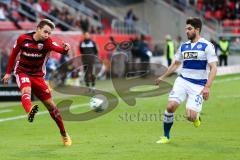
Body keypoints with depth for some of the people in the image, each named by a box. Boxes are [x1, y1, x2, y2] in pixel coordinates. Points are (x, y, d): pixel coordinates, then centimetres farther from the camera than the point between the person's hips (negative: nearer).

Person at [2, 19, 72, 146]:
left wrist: (65, 49, -54)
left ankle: (64, 134, 18)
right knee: (26, 90, -35)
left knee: (50, 105, 2)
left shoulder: (47, 42, -11)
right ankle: (30, 112, -68)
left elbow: (60, 49, -31)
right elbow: (13, 54, 6)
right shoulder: (23, 39, -9)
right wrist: (8, 73, 9)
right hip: (22, 72, -1)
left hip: (38, 75, 1)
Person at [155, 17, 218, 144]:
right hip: (182, 81, 4)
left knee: (191, 117, -14)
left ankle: (196, 117, 25)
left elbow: (213, 68, -10)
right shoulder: (183, 46, 10)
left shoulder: (207, 46, -6)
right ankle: (166, 137, 2)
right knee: (171, 106, -15)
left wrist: (207, 87, -19)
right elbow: (175, 64, 26)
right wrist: (163, 77, 24)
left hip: (198, 86, -4)